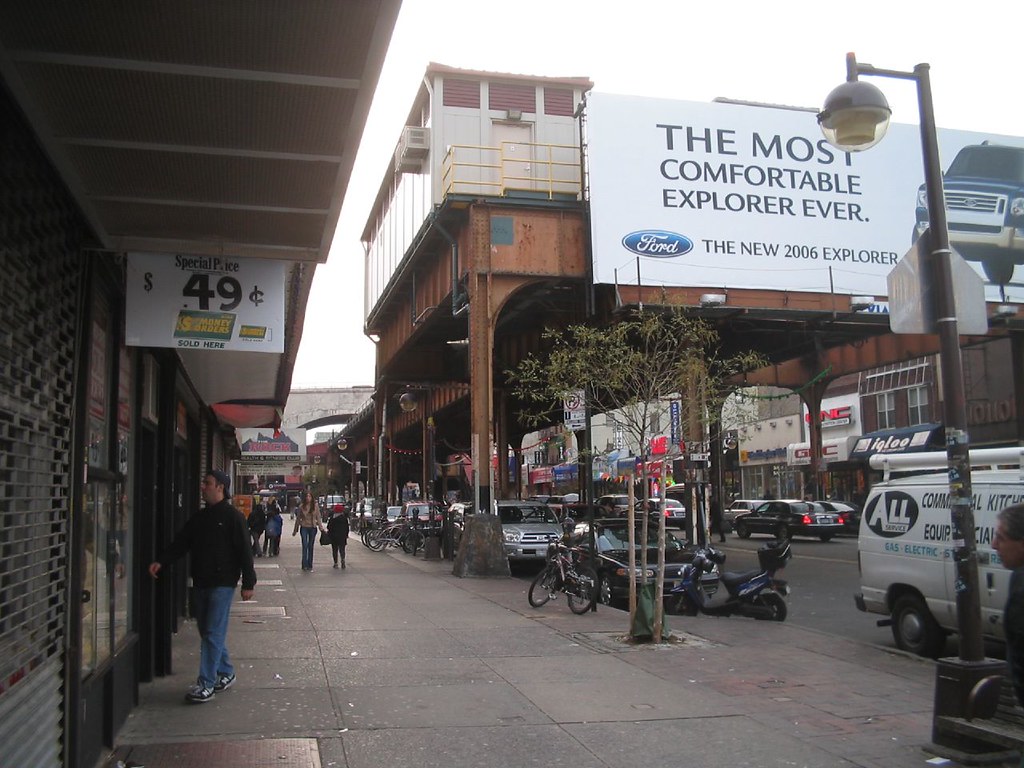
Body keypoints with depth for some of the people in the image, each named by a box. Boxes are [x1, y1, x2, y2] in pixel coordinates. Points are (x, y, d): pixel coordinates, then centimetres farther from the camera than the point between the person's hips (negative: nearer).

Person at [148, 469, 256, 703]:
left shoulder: (233, 517, -9)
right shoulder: (199, 518, 13)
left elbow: (244, 550, -11)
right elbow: (180, 543, 11)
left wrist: (248, 582, -13)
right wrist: (161, 561, -5)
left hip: (222, 583, -8)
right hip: (200, 583, 8)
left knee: (213, 633, -6)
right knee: (207, 631, 13)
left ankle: (207, 684, -2)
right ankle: (225, 673, 27)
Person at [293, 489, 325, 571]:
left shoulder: (315, 506, 2)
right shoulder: (301, 507, 1)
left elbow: (318, 518, 6)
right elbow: (298, 519, 8)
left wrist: (321, 528, 0)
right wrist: (295, 530, 11)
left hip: (313, 528, 1)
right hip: (304, 527, -1)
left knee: (311, 547, 6)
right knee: (305, 546, -10)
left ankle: (310, 565, 12)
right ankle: (305, 565, -8)